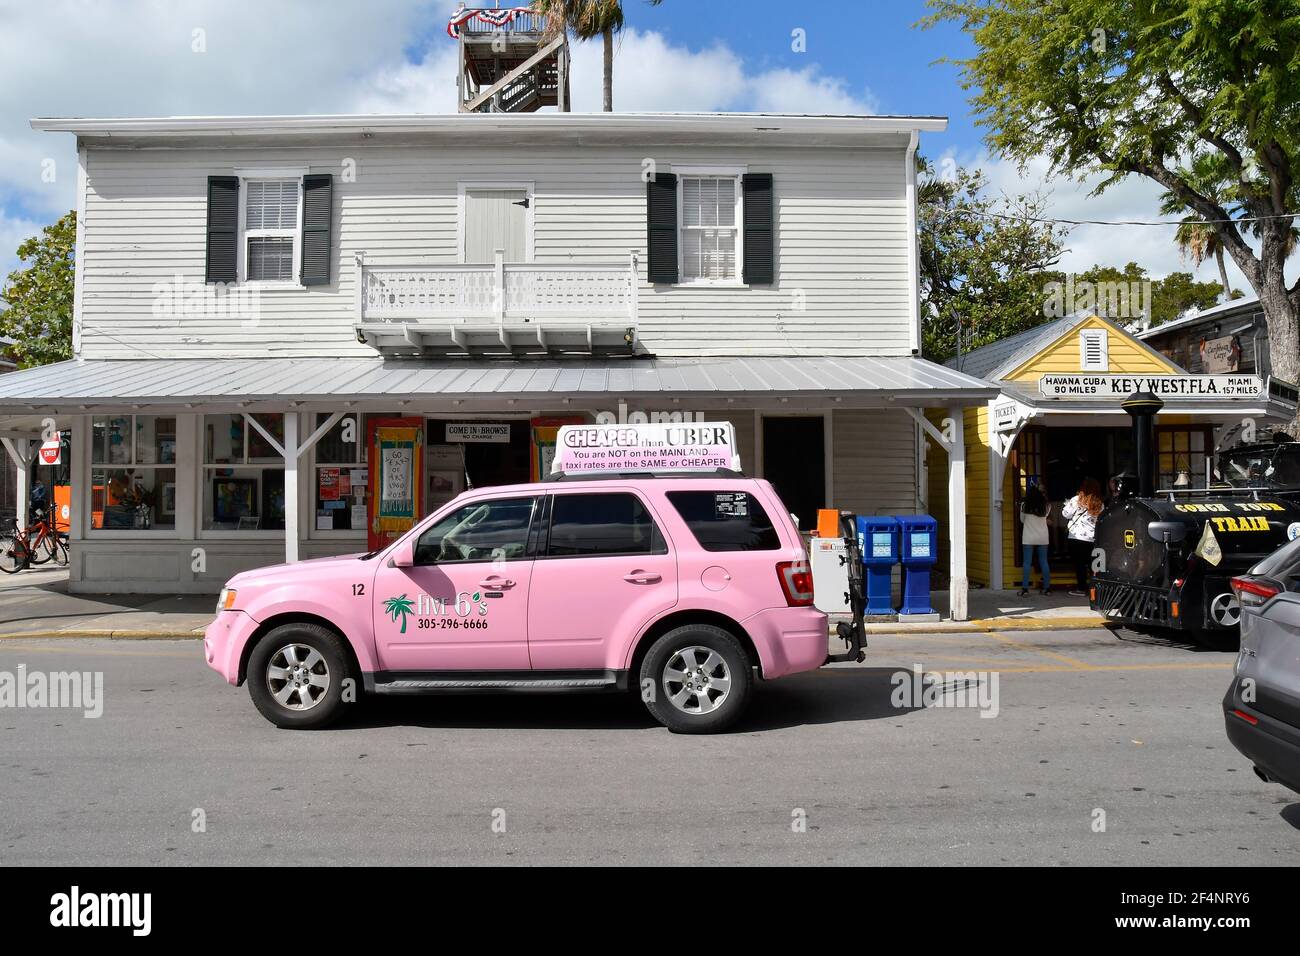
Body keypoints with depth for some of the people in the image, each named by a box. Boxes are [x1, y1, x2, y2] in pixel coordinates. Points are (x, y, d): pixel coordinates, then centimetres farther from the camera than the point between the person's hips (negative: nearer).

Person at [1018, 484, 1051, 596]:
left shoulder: (1024, 505, -6)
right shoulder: (1046, 506, 0)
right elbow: (1046, 517, 13)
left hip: (1028, 538, -2)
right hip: (1043, 538, 3)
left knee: (1027, 563, -1)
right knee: (1044, 562, 9)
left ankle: (1025, 588, -4)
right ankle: (1047, 587, 12)